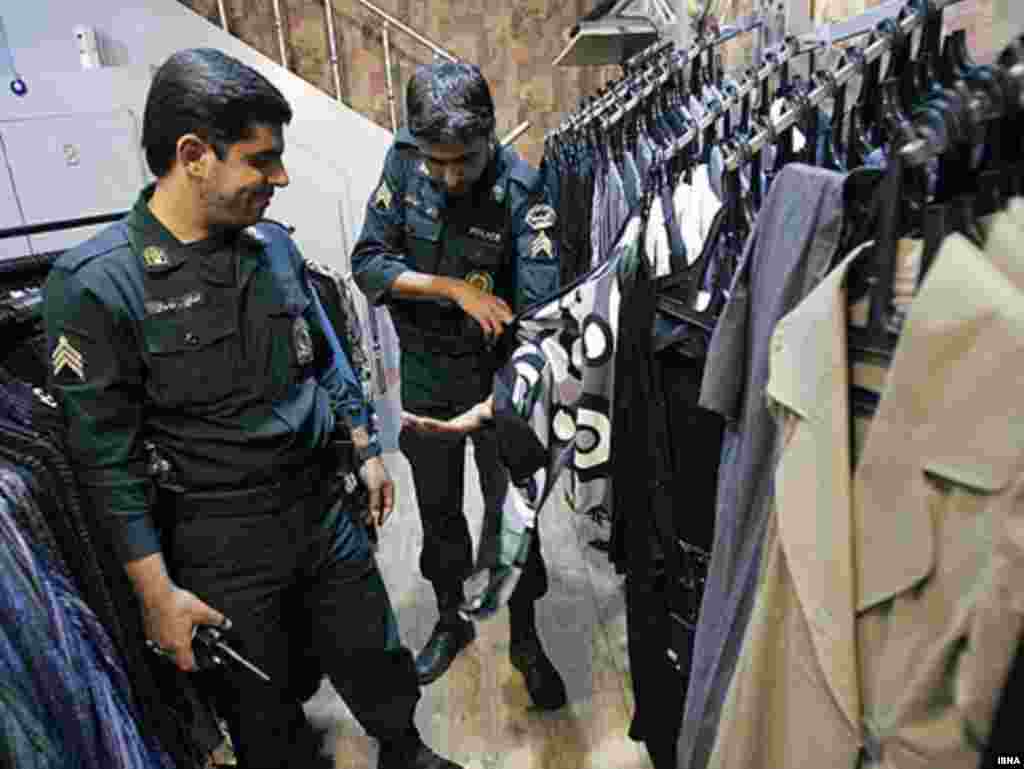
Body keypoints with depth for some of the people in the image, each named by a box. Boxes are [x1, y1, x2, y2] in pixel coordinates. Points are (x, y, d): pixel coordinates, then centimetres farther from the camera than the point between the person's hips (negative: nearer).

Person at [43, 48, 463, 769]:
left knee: (377, 663, 22)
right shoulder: (97, 284, -17)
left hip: (328, 508, 5)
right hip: (221, 545, -4)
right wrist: (158, 593, -12)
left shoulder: (273, 244, 1)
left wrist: (368, 453, 13)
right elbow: (108, 457, -14)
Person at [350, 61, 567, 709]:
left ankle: (525, 640, 32)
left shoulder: (521, 187, -21)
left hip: (497, 371, -3)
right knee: (437, 506, 18)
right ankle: (451, 619, 42)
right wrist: (455, 288, -23)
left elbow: (538, 311, -28)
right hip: (425, 370, 3)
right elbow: (368, 263, -11)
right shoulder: (403, 162, -10)